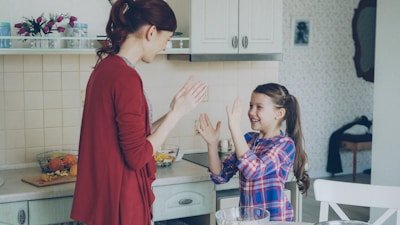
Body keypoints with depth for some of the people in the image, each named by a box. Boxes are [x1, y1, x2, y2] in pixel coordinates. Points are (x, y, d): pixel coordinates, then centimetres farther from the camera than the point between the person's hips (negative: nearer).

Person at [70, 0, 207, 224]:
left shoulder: (107, 67, 7)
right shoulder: (126, 77, -21)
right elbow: (137, 156, -20)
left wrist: (173, 112, 9)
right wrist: (176, 113, -13)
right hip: (120, 199, -9)